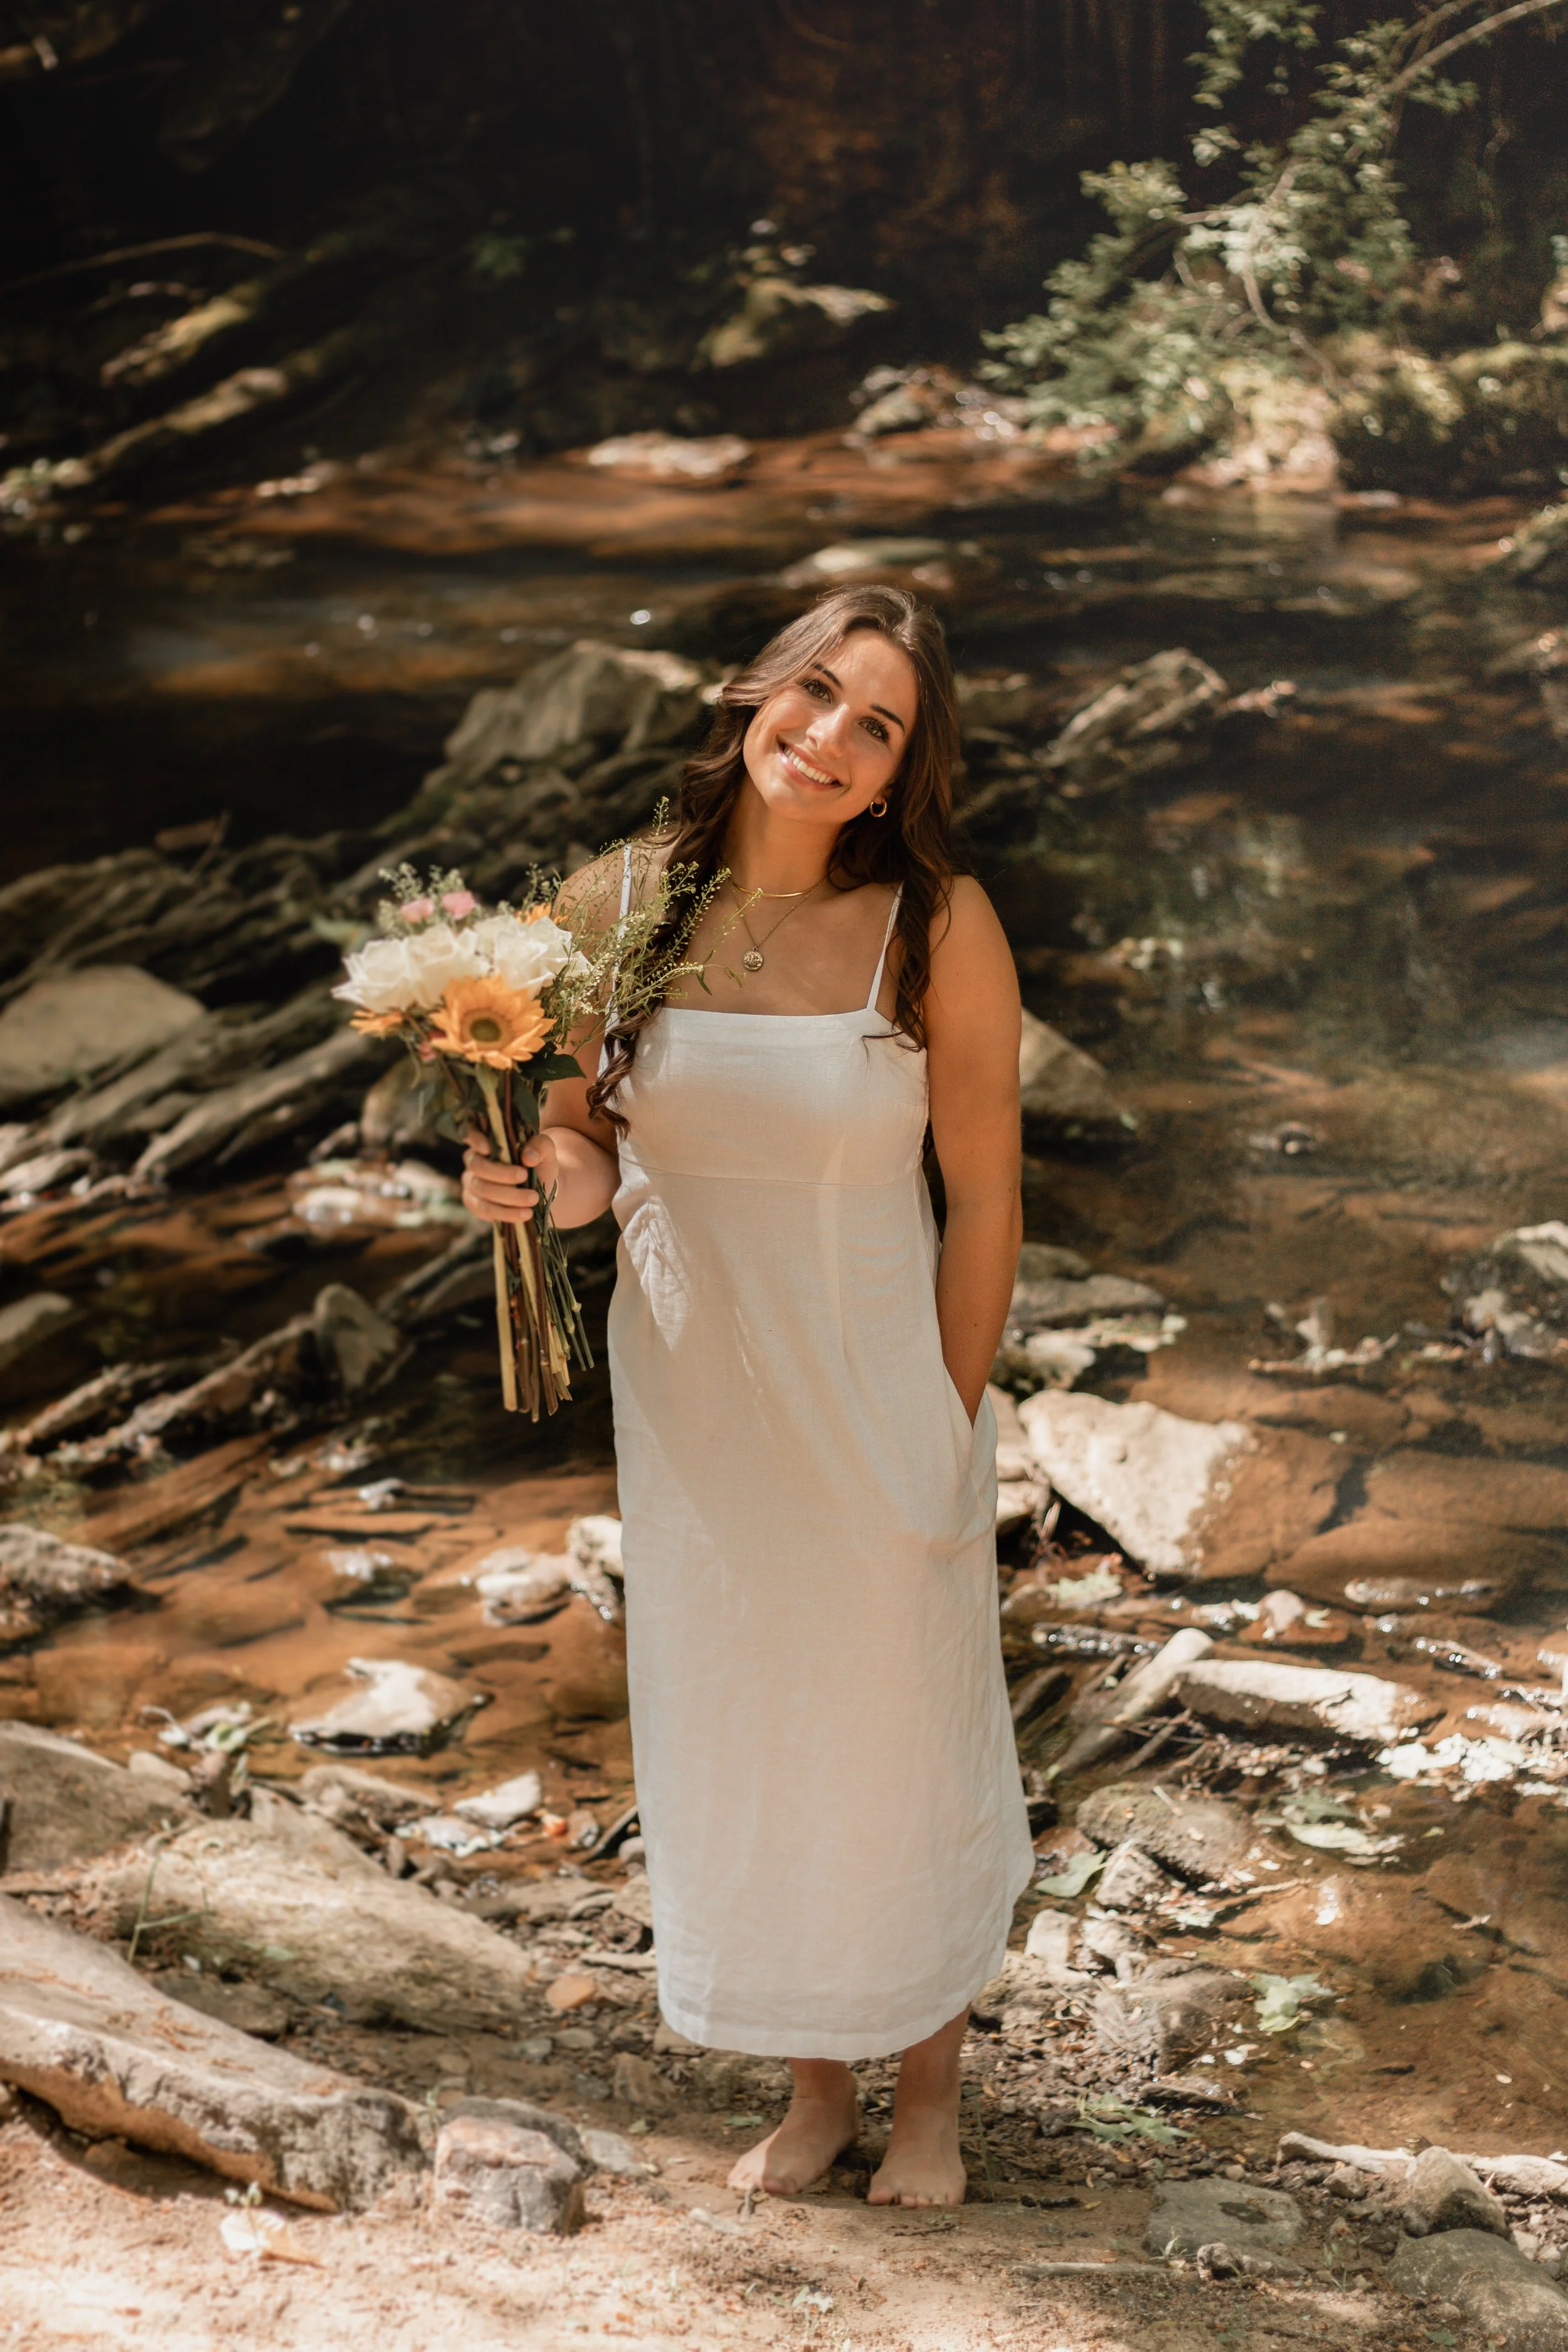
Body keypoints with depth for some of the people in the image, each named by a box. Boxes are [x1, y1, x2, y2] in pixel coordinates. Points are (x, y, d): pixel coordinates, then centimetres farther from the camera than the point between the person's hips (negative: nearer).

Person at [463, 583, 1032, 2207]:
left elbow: (984, 1195, -9)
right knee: (736, 1740, 16)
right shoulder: (616, 904, -8)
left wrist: (947, 1433, -8)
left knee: (902, 1739, 14)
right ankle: (812, 2087, 40)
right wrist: (543, 1184, -19)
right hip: (690, 1389, 3)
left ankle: (929, 2097, 39)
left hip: (877, 1388, -3)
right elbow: (590, 1150, 4)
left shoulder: (939, 926, -16)